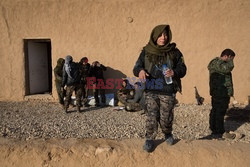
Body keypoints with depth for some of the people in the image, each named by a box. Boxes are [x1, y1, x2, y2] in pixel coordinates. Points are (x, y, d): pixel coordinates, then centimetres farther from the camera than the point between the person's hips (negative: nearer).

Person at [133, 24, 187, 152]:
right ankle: (149, 139, 17)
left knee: (166, 117, 5)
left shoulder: (174, 52, 6)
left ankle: (168, 134, 38)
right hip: (151, 91, 0)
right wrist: (140, 71, -20)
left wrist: (174, 72, -16)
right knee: (152, 117, -6)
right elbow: (136, 67, 5)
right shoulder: (146, 52, 5)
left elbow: (182, 69, 7)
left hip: (168, 92, 0)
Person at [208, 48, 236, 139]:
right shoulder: (217, 63, -14)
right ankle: (219, 132, 2)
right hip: (221, 93, -11)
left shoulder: (218, 62, 20)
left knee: (215, 111, 14)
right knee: (220, 112, -5)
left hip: (217, 93, 11)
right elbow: (228, 68, -30)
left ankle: (214, 130, 24)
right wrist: (230, 60, -12)